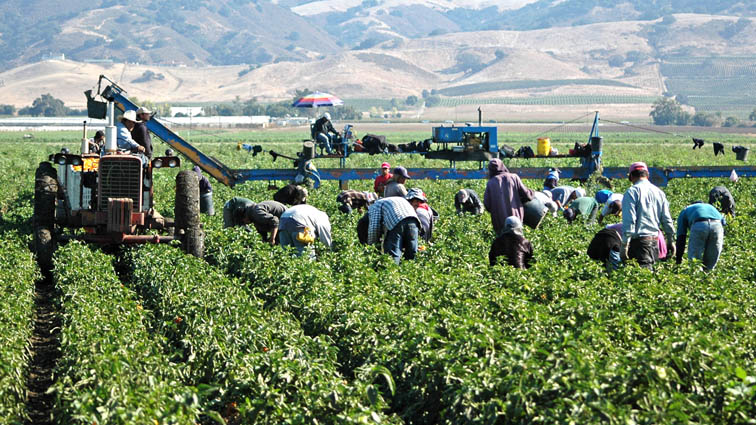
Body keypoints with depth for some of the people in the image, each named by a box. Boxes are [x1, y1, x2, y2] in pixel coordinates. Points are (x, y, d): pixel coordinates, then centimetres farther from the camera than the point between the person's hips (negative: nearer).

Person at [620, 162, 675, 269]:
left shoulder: (632, 192, -6)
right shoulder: (659, 192, 13)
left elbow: (629, 220, -14)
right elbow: (667, 219, 14)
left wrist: (624, 244, -13)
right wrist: (670, 240, 22)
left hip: (639, 240, -7)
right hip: (655, 240, 7)